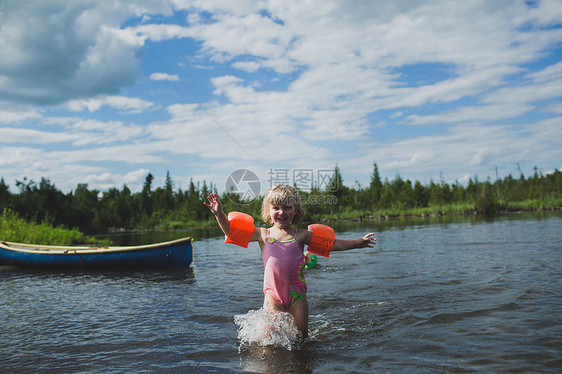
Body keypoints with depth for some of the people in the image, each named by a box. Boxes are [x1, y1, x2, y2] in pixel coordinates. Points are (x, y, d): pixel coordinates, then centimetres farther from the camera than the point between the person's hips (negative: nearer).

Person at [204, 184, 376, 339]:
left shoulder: (301, 236, 2)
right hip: (273, 294, -1)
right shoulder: (263, 234, 2)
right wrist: (219, 214, -11)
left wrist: (357, 242, 6)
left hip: (297, 294, 1)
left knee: (301, 337, 8)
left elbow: (332, 243, 7)